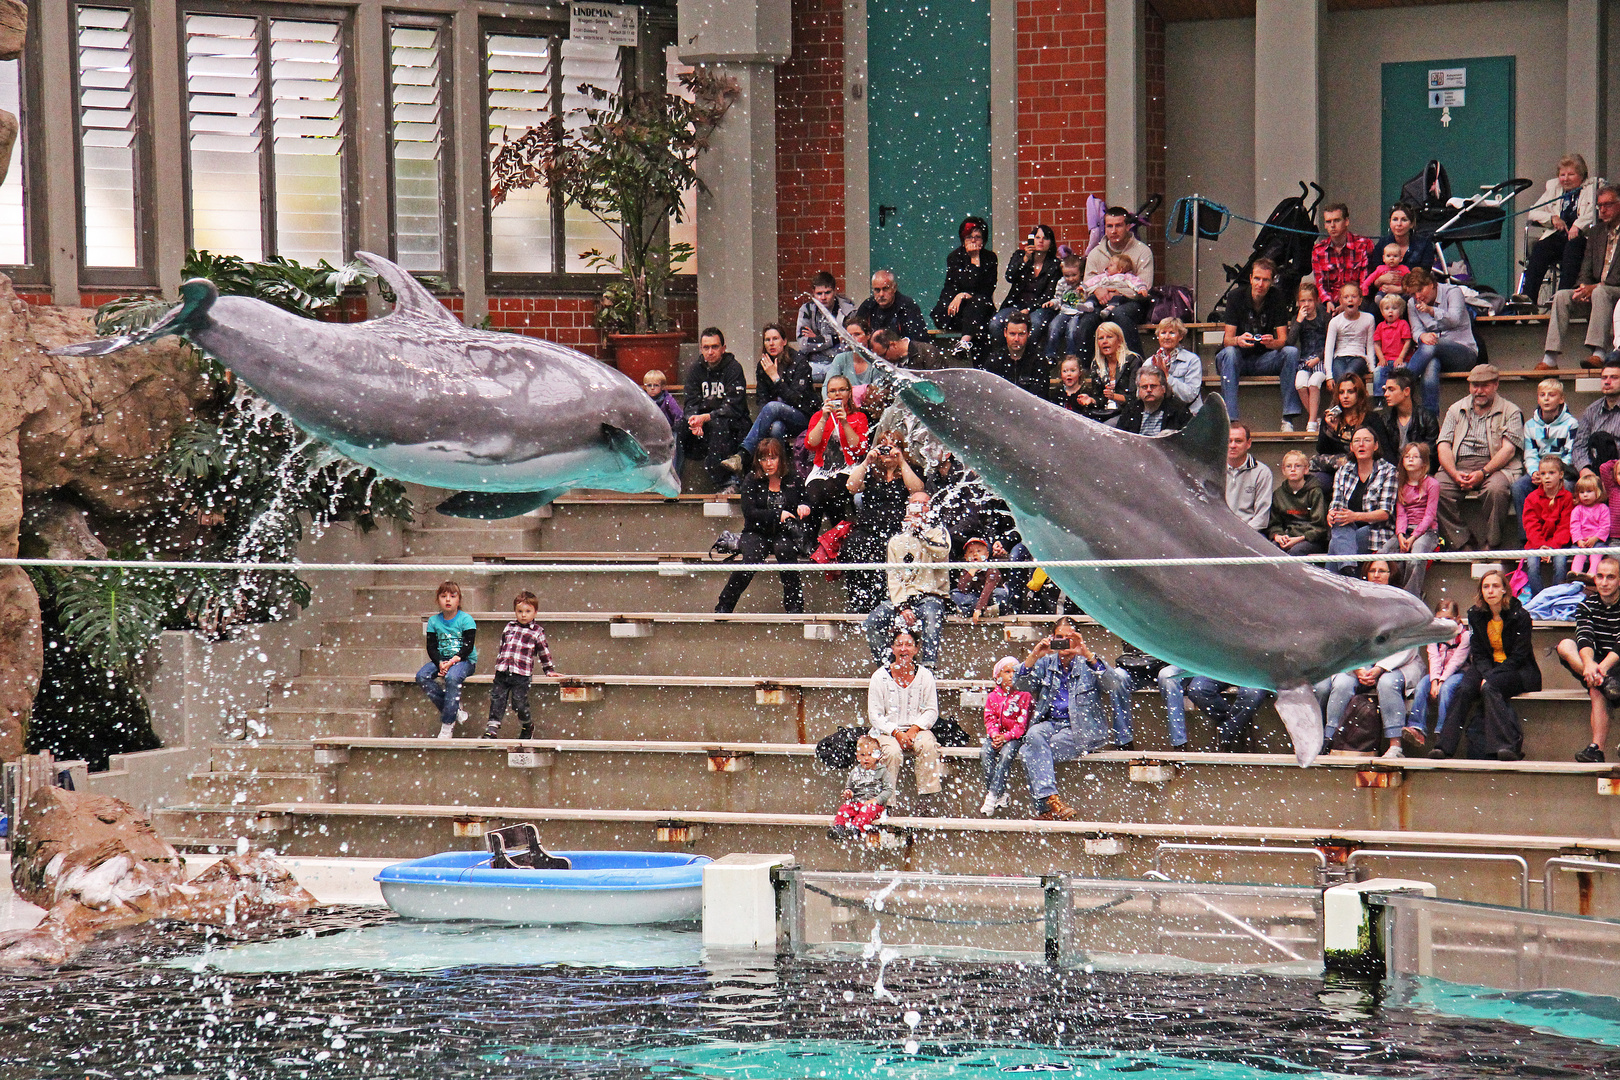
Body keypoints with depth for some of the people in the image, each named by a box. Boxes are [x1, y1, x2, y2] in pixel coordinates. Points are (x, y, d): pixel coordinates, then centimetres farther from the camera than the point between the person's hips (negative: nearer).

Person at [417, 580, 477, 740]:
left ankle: (447, 726, -31)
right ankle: (453, 710, -18)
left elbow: (468, 647, -11)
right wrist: (440, 663, -17)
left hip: (465, 660, -5)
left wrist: (451, 662, -24)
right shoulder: (434, 621, 7)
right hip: (441, 659, 5)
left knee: (452, 677, -36)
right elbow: (431, 647, 2)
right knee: (422, 676, -23)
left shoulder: (466, 620, -4)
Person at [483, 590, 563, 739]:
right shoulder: (509, 627, 16)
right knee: (497, 699, -3)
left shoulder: (537, 631, 6)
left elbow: (544, 652, 14)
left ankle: (528, 726, 23)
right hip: (502, 672, 4)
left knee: (519, 703, -4)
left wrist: (549, 670, 17)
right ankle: (492, 730, -2)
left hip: (521, 675, -4)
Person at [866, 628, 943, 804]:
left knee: (927, 745, -31)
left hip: (918, 728, 1)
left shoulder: (925, 675, 4)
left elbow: (932, 711, 4)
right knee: (893, 752, -33)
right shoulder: (880, 676, -1)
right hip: (887, 730, -1)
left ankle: (927, 797, -27)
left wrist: (914, 729, -14)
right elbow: (874, 715, -2)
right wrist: (896, 733, -16)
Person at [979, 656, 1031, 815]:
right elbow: (990, 719, 6)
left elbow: (1022, 724, -5)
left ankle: (992, 796, -38)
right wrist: (994, 734, -16)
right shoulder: (993, 697, 13)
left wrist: (1006, 736, -19)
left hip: (1015, 737, -3)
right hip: (996, 735, 3)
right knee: (985, 752, -29)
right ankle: (1001, 796, -29)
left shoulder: (1024, 696, 2)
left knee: (1007, 753, -34)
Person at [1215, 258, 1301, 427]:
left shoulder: (1277, 299, -4)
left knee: (1291, 352, -24)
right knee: (1229, 353, -35)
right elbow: (1227, 339, -15)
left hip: (1264, 360, 2)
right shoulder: (1237, 298, -8)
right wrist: (1238, 340, -41)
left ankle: (1288, 418, -27)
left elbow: (1283, 340, -10)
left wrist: (1272, 343, -35)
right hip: (1240, 359, -2)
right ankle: (1229, 418, -43)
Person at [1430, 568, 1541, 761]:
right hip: (1488, 667, 4)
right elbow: (1478, 653, 4)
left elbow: (1519, 656, -13)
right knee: (1464, 689, -26)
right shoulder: (1476, 615, 3)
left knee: (1490, 688, -35)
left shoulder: (1520, 616, -11)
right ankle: (1444, 746, -33)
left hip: (1518, 671, -4)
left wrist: (1491, 677, -23)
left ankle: (1509, 744, -42)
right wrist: (1486, 673, -18)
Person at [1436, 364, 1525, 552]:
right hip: (1459, 466, 3)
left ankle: (1490, 545, -23)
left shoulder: (1510, 411, 8)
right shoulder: (1456, 410, 20)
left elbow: (1508, 449, -5)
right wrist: (1454, 473, -11)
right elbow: (1444, 445, 9)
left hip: (1494, 466, -3)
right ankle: (1461, 545, -25)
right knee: (1439, 489, -29)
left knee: (1496, 489, -37)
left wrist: (1483, 473, -19)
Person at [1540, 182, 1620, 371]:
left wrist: (1596, 287, -20)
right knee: (1562, 296, -18)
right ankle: (1551, 358, -27)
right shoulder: (1597, 231, 19)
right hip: (1593, 291, 6)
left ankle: (1598, 354, -46)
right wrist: (1583, 286, -7)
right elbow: (1586, 268, 16)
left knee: (1600, 293, -37)